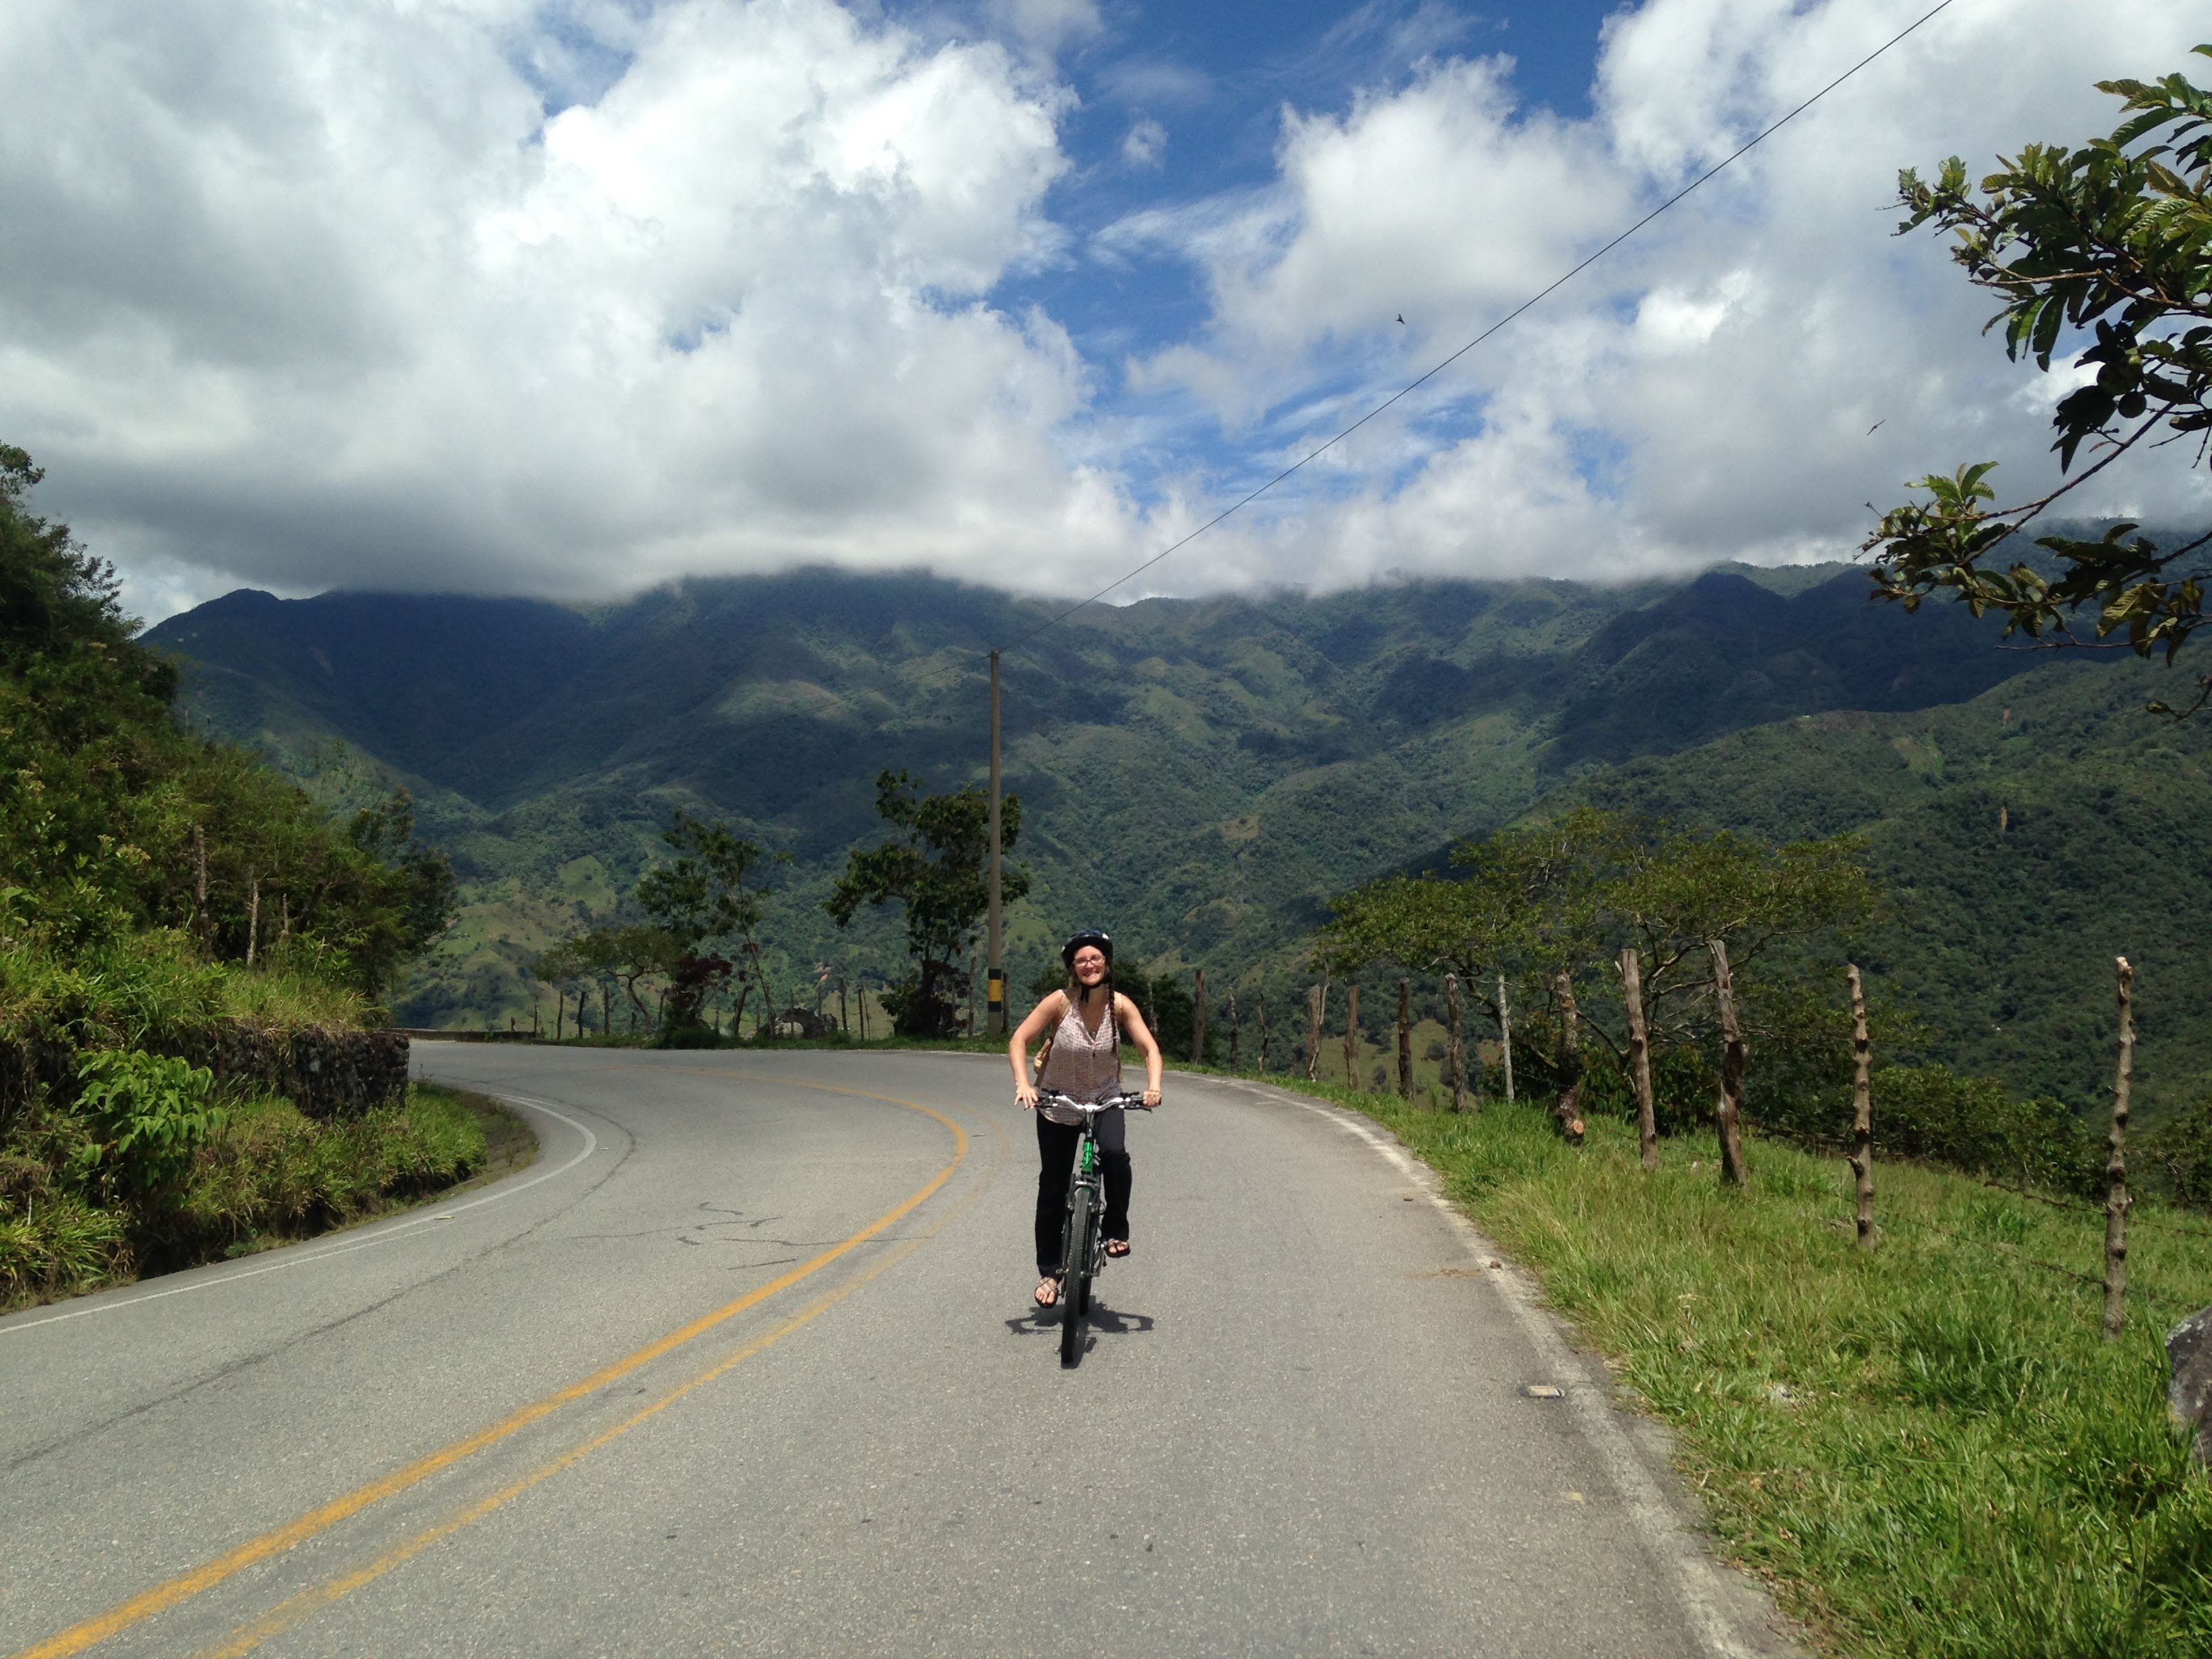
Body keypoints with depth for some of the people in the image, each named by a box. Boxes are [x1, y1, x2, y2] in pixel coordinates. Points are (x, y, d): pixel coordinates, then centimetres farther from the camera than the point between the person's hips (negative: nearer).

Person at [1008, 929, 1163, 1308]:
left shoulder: (1120, 1005, -14)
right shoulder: (1060, 1002, -19)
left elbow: (1149, 1048, -14)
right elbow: (1018, 1041, -17)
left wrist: (1153, 1085, -33)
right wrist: (1022, 1083, -32)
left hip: (1105, 1100, 1)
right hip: (1058, 1106, 0)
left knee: (1115, 1154, -29)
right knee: (1052, 1190, 5)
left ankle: (1116, 1230, -5)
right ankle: (1049, 1272, 22)